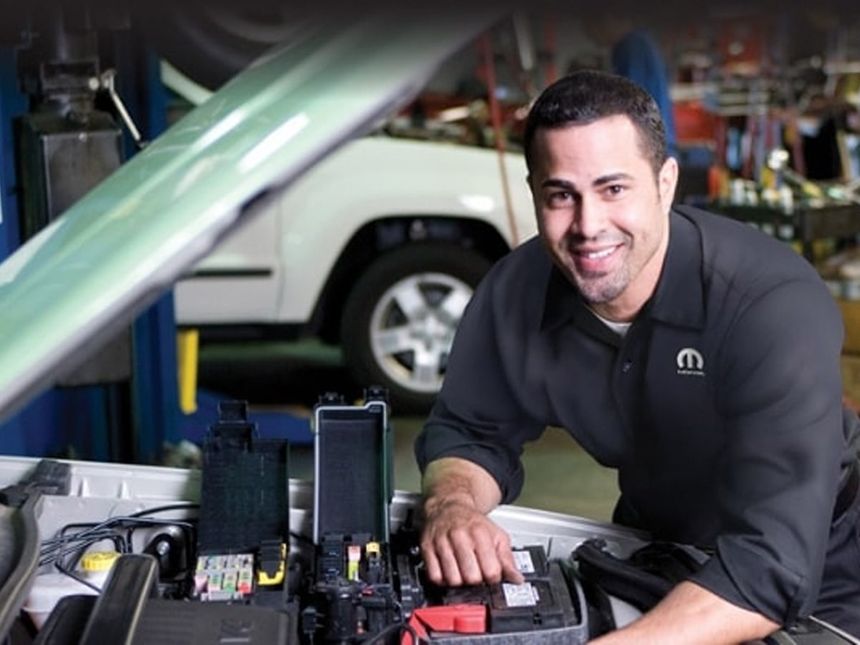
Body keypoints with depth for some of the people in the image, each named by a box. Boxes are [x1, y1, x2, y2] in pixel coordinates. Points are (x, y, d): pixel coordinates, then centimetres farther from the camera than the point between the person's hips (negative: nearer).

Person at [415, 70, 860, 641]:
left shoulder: (777, 307, -30)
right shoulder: (516, 293, -15)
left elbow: (775, 569, -37)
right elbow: (468, 433, 0)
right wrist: (452, 505, -24)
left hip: (814, 579, -5)